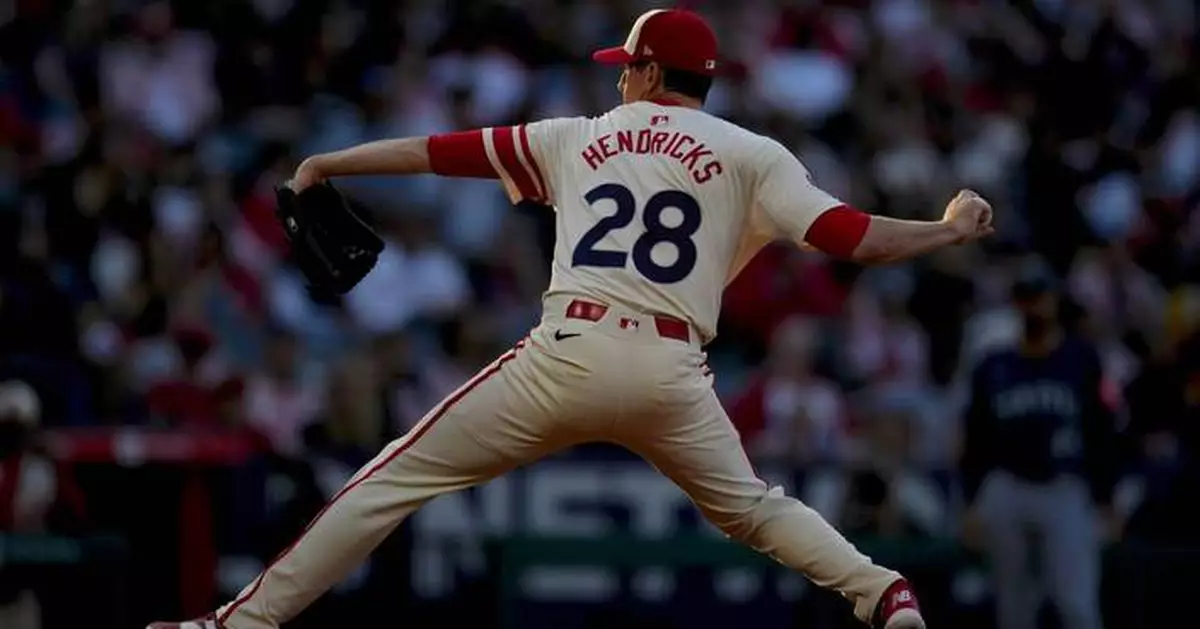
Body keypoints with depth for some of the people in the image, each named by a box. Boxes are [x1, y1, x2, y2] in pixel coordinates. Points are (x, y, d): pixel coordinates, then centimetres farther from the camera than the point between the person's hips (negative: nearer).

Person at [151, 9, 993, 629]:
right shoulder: (750, 156, 12)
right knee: (750, 508, 25)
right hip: (672, 372, 1)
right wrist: (952, 230, 15)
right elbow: (853, 237, 1)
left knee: (401, 475, 5)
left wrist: (328, 164, 35)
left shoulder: (580, 138, 19)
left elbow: (441, 151, 25)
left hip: (568, 354, -1)